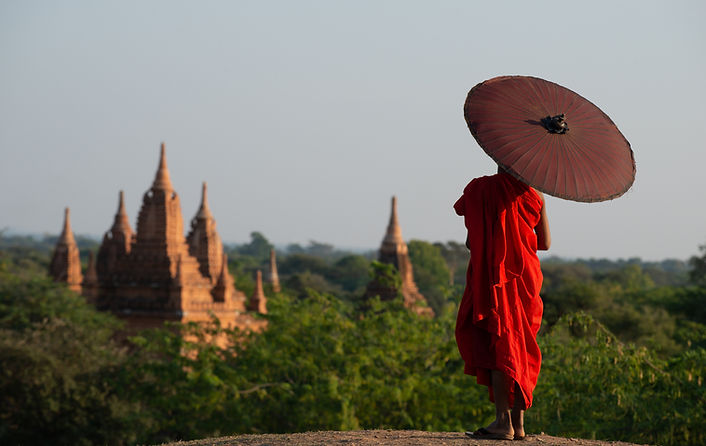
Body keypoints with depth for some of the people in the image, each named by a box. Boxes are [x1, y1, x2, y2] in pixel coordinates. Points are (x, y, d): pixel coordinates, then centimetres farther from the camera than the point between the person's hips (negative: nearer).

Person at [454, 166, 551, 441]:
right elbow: (545, 243, 9)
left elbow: (470, 242, 3)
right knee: (520, 349, 11)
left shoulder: (478, 190, -2)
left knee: (496, 346, -3)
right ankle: (518, 423, 11)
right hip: (526, 279, 3)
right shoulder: (533, 196, 3)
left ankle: (503, 421, -11)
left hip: (490, 278, -3)